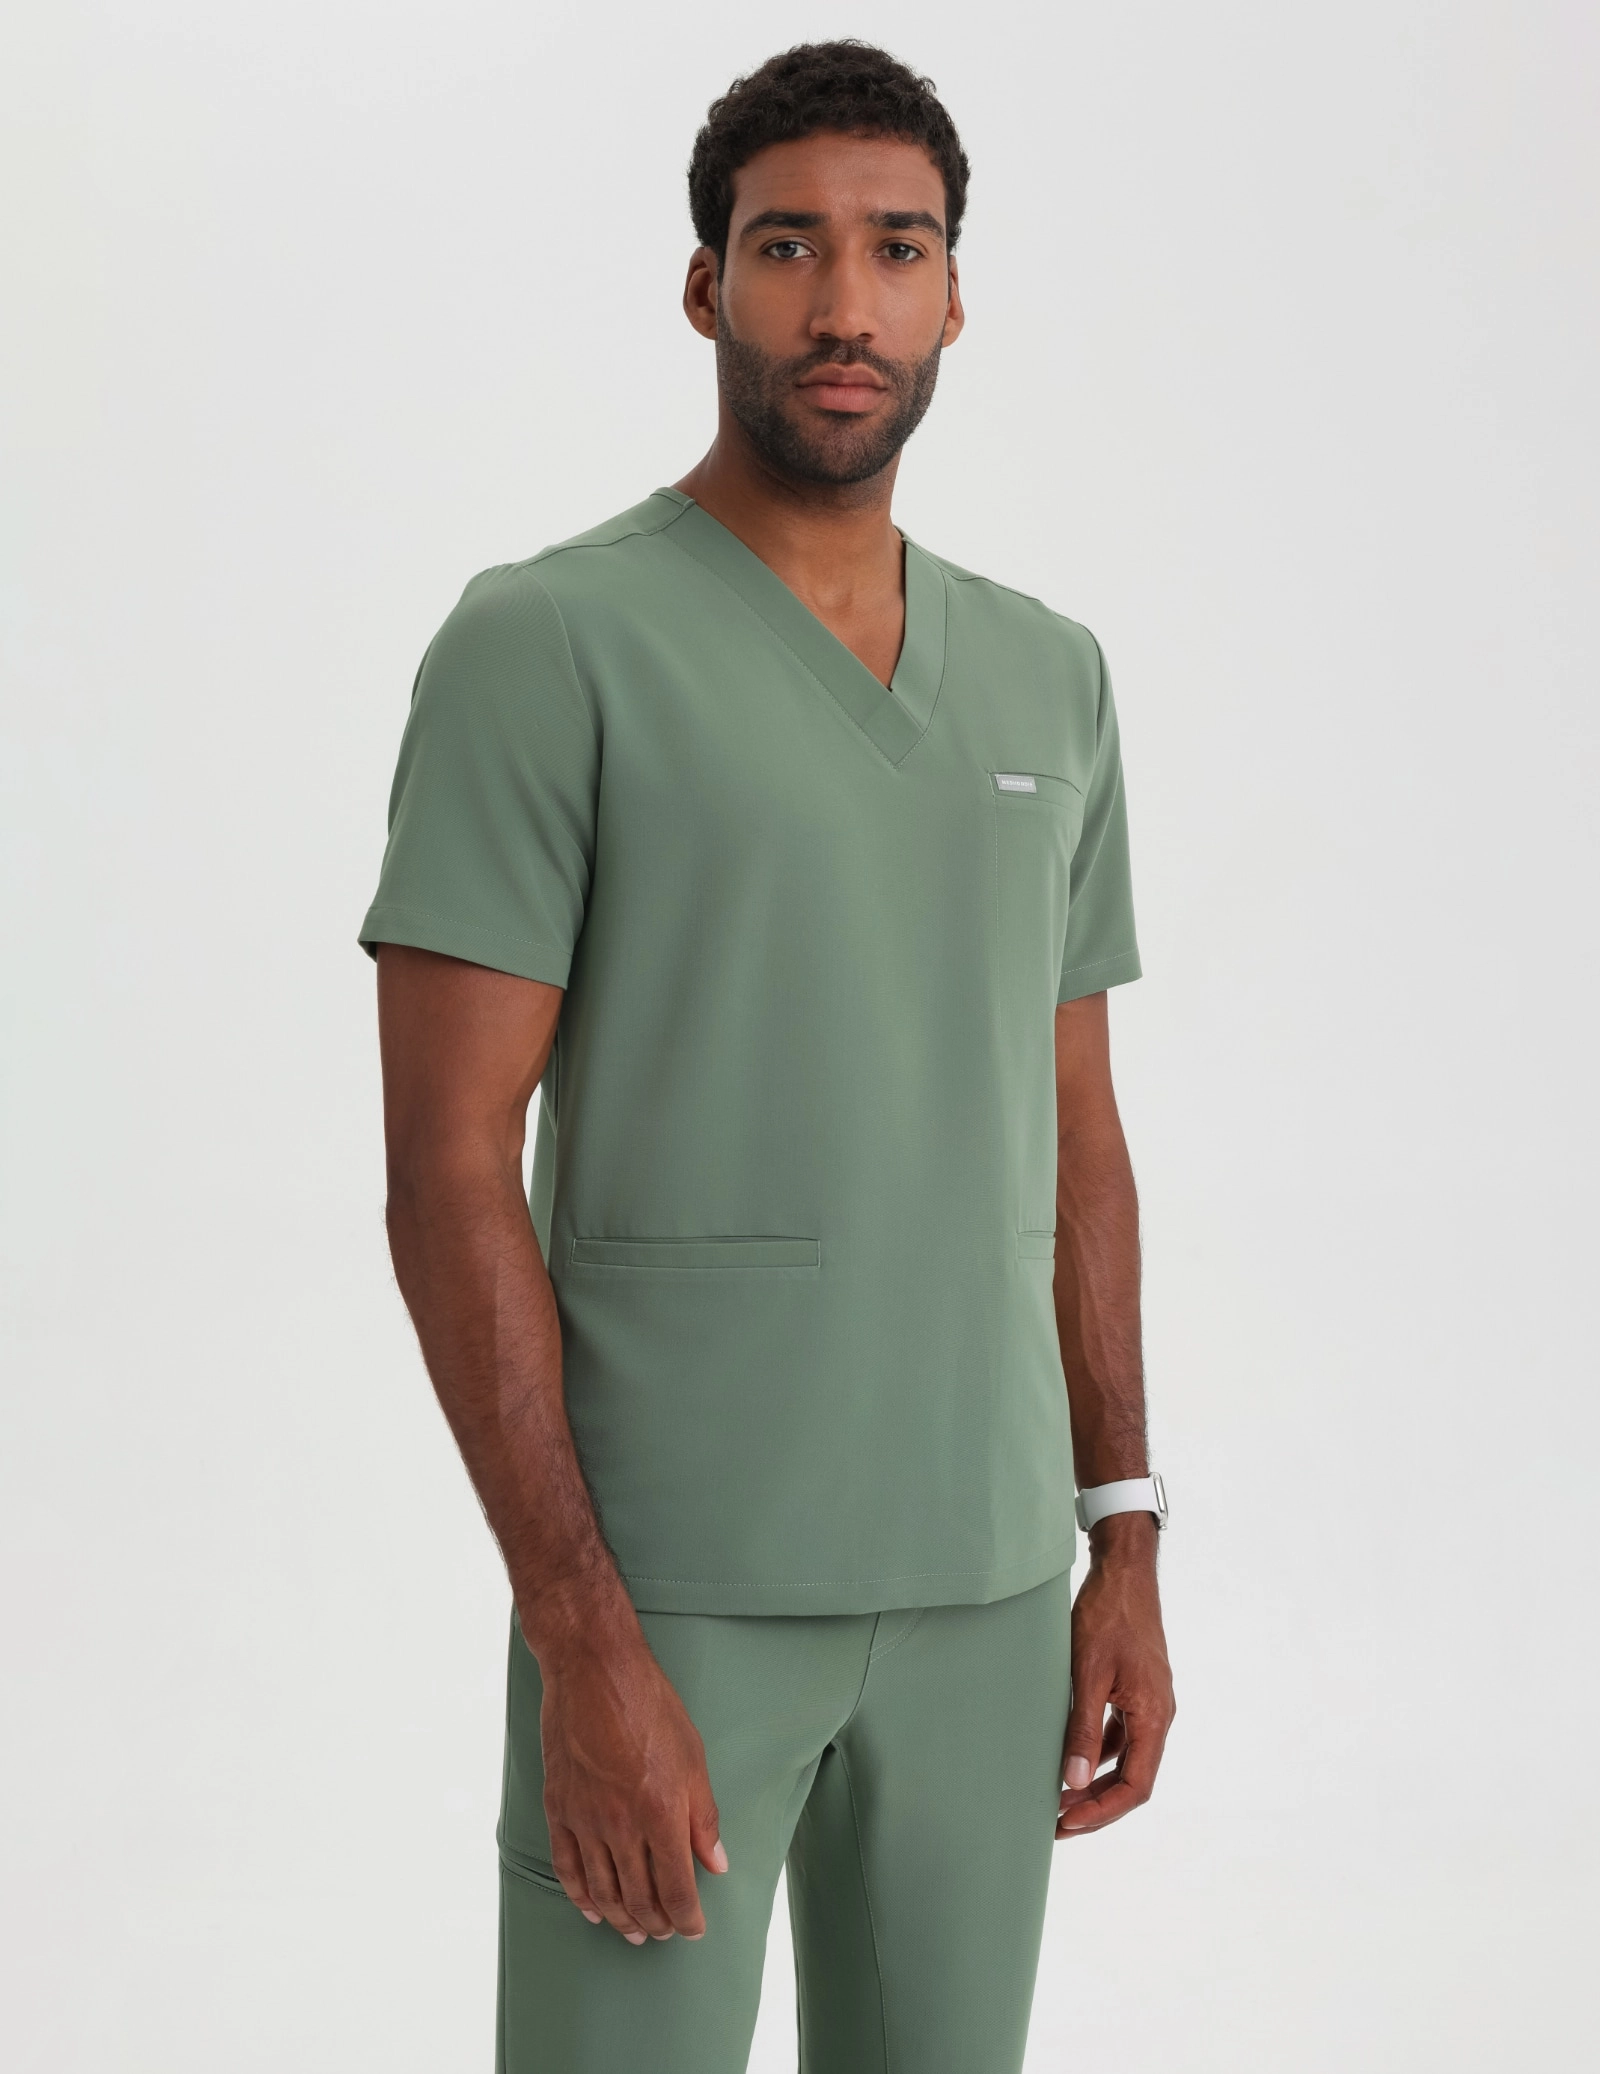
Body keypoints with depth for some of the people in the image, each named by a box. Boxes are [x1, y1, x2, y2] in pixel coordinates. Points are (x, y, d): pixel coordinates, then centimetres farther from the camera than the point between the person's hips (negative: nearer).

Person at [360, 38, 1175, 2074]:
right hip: (668, 1592, -5)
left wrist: (1126, 1543, 8)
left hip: (986, 1594, 6)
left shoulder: (1049, 679, 9)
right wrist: (584, 1643, -18)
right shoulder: (542, 645, -9)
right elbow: (447, 1174, -13)